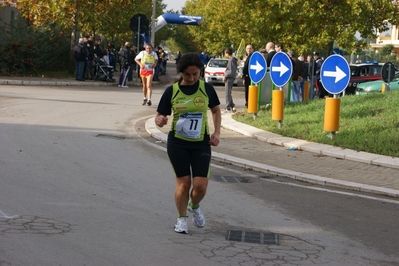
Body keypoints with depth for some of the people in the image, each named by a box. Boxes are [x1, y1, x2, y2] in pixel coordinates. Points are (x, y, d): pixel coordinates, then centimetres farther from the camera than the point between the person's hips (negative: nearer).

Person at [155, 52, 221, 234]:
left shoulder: (207, 89, -2)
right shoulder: (171, 91, -6)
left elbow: (216, 110, 13)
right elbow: (160, 116, -1)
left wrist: (217, 132, 0)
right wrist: (159, 120, -26)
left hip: (201, 144, 1)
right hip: (177, 143, -1)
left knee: (200, 185, -6)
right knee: (183, 183, 0)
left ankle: (194, 207, 28)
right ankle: (182, 218, 23)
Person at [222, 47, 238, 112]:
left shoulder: (231, 60, -17)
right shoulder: (233, 60, 12)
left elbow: (231, 71, -21)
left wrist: (225, 76, -11)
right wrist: (225, 75, 13)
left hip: (229, 78, -10)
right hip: (230, 78, 10)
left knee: (227, 93, -4)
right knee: (228, 93, 16)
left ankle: (228, 108, 0)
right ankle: (232, 106, 18)